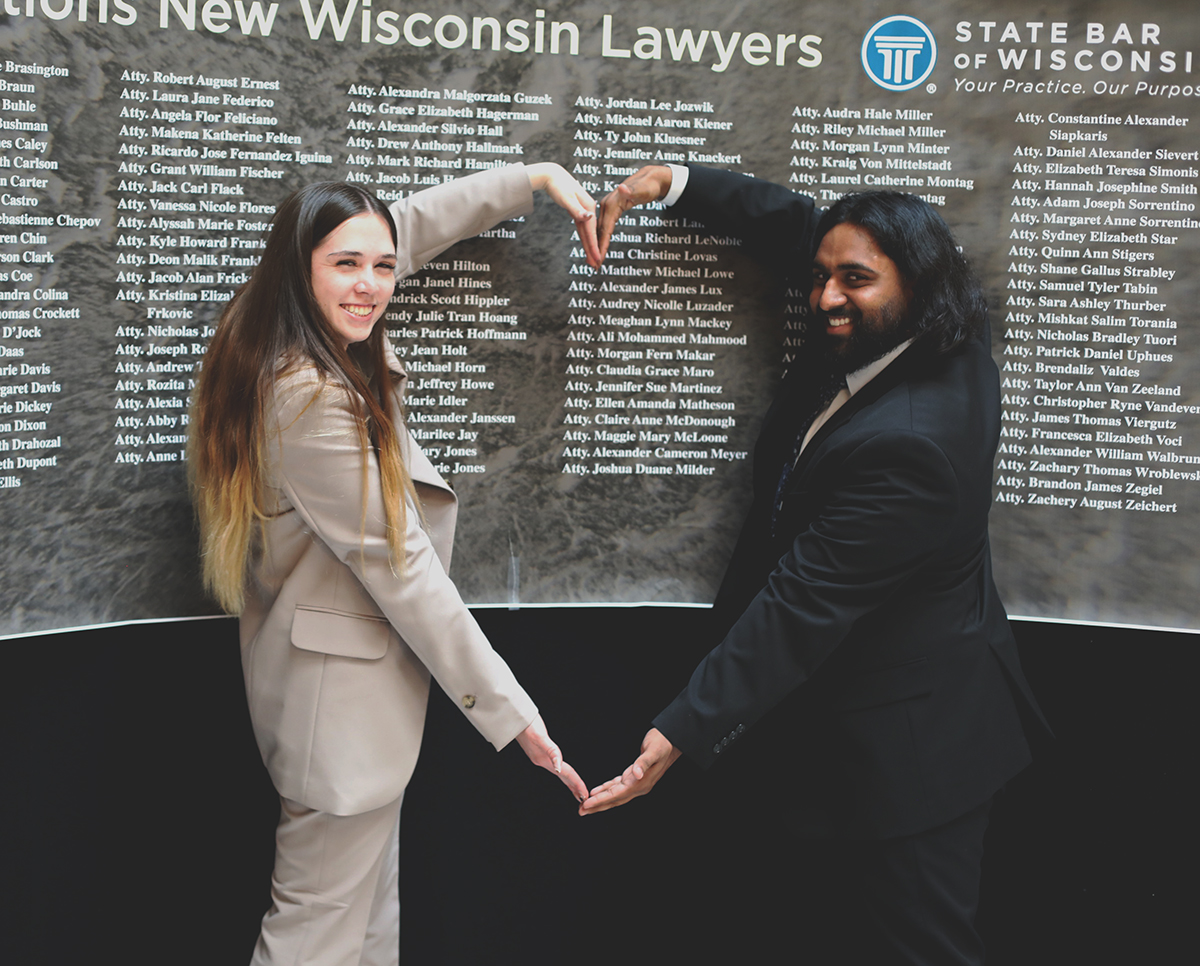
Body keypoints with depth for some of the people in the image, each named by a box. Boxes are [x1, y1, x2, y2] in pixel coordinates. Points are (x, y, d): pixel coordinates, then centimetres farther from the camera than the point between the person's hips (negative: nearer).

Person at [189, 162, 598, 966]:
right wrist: (510, 711, -19)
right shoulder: (311, 398, -26)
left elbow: (417, 221, 16)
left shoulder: (303, 342, 1)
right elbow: (401, 566, -24)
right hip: (344, 688, -10)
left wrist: (539, 177, 16)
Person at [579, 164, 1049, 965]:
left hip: (910, 737, -10)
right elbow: (800, 226, 8)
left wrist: (684, 731, -28)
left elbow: (801, 604, -31)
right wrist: (672, 182, 2)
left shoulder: (903, 443, -32)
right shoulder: (945, 345, -4)